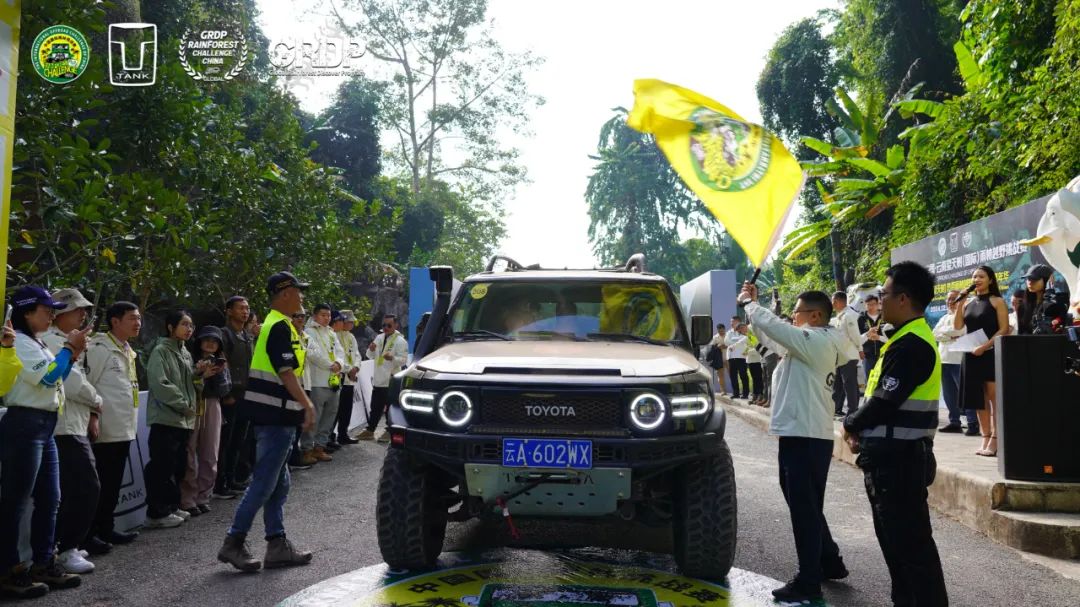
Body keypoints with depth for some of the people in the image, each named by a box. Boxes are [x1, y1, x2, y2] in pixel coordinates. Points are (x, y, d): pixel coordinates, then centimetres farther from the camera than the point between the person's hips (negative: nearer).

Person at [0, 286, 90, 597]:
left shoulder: (36, 343, 18)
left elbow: (56, 381, 23)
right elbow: (49, 377, -20)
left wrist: (72, 354, 11)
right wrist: (69, 348, -8)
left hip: (44, 427, 10)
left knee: (49, 499, 12)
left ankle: (44, 565, 21)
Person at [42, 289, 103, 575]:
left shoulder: (66, 342, 18)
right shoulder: (51, 341, -13)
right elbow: (73, 383, -19)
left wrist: (91, 414, 7)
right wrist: (97, 402, -3)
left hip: (74, 426, 10)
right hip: (65, 428, -10)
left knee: (70, 491, 15)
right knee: (87, 487, -10)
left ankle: (56, 545, 23)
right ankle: (67, 548, -3)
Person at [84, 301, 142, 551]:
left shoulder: (128, 351, 16)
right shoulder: (99, 349, -11)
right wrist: (93, 419, -18)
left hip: (124, 429, 8)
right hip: (106, 430, -8)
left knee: (113, 484, 14)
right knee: (99, 485, -2)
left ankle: (106, 529, 24)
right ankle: (87, 535, 6)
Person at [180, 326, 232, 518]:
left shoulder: (221, 362, 15)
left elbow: (225, 390, 6)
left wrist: (220, 373, -9)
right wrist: (202, 375, -20)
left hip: (212, 408, 5)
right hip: (192, 407, -5)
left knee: (210, 457, 6)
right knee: (189, 456, -6)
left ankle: (203, 497, 15)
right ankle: (187, 501, -1)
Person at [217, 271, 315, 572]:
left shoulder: (274, 324, 17)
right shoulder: (281, 326, -14)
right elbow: (286, 373, -22)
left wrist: (303, 406, 23)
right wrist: (307, 406, -24)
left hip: (273, 415, 11)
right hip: (276, 415, -11)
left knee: (278, 484, 13)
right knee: (264, 483, -4)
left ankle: (277, 546, 18)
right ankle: (234, 542, 3)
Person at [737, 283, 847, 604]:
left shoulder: (815, 340, -15)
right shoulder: (813, 342, 16)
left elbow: (774, 326, -21)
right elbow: (776, 333, 21)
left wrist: (748, 303, -4)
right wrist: (753, 303, 12)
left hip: (806, 437, -10)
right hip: (802, 435, 10)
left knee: (805, 509, -4)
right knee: (806, 507, 20)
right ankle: (829, 563, 33)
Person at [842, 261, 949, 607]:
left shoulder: (911, 345, -19)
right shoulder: (909, 340, 14)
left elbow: (885, 403, -23)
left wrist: (851, 425, -6)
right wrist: (862, 430, 4)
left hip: (899, 459, -10)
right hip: (893, 456, 10)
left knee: (912, 544, -2)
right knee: (895, 539, 18)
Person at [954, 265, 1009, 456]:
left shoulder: (997, 301, -2)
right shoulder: (968, 302, 13)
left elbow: (1004, 329, -9)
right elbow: (957, 326, 4)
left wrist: (984, 346, -18)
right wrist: (961, 302, -3)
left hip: (992, 353, -6)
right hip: (971, 354, 6)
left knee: (994, 398, -7)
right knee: (979, 399, 7)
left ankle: (994, 441, -5)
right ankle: (985, 439, 13)